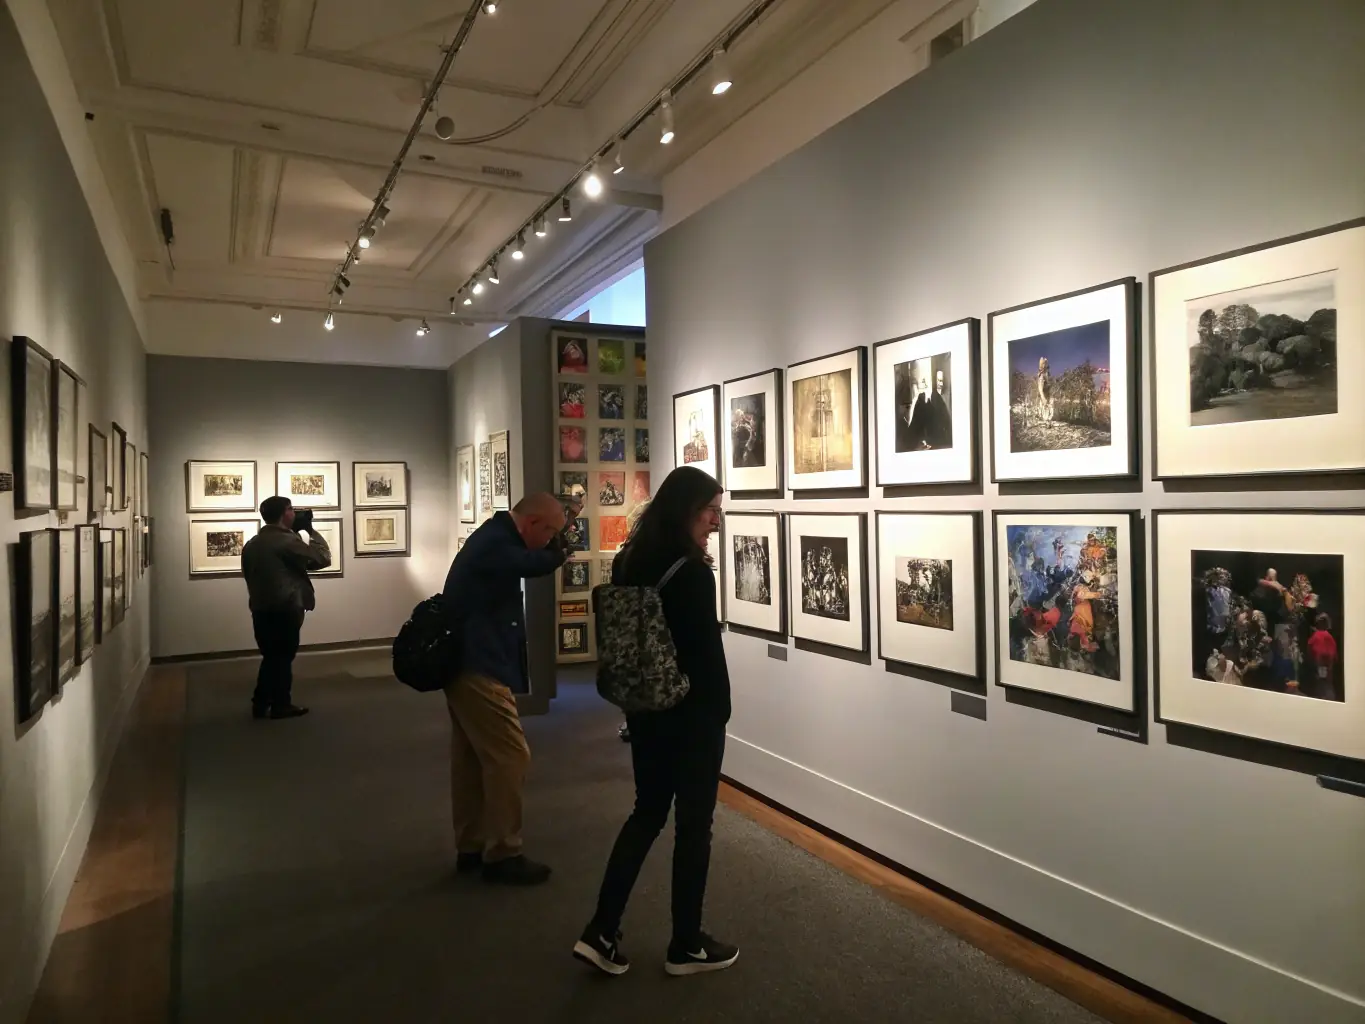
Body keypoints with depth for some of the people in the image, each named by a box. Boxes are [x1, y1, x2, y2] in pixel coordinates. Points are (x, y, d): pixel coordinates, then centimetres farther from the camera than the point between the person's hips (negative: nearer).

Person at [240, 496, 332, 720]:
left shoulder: (251, 544, 13)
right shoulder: (287, 540, -14)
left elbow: (249, 574, 19)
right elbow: (323, 558, -10)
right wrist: (311, 530, -2)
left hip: (260, 609, 8)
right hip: (284, 610, -8)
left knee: (271, 657, 16)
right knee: (283, 658, 3)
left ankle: (261, 704, 19)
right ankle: (281, 706, 11)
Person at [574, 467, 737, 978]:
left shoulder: (629, 561, 3)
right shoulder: (692, 572, -21)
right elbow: (708, 651, -16)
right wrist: (720, 712, -2)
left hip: (644, 709, 7)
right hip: (692, 714, -7)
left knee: (647, 813, 19)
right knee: (693, 824, 8)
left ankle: (600, 933, 19)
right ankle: (686, 946, 23)